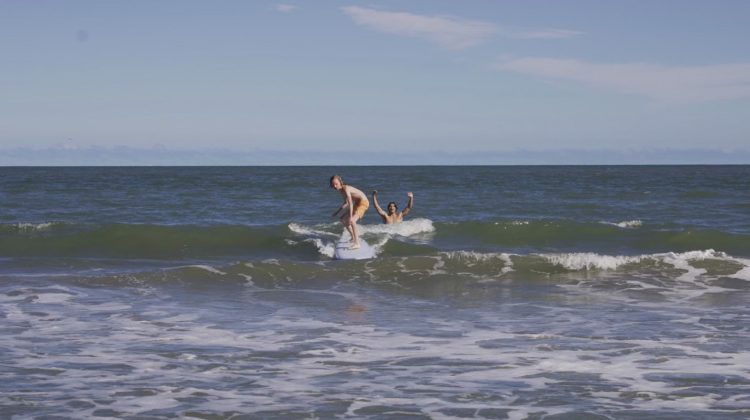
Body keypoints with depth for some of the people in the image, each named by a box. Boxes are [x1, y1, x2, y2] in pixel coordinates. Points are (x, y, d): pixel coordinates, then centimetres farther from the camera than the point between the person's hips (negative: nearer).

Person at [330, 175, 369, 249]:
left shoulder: (346, 189, -23)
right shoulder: (341, 190, 6)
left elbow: (350, 203, -29)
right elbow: (346, 203, 18)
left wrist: (350, 217, -34)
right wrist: (337, 212, 17)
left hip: (363, 202, -10)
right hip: (357, 203, 10)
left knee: (352, 220, -30)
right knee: (343, 219, 19)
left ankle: (357, 243, -33)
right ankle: (353, 238, 31)